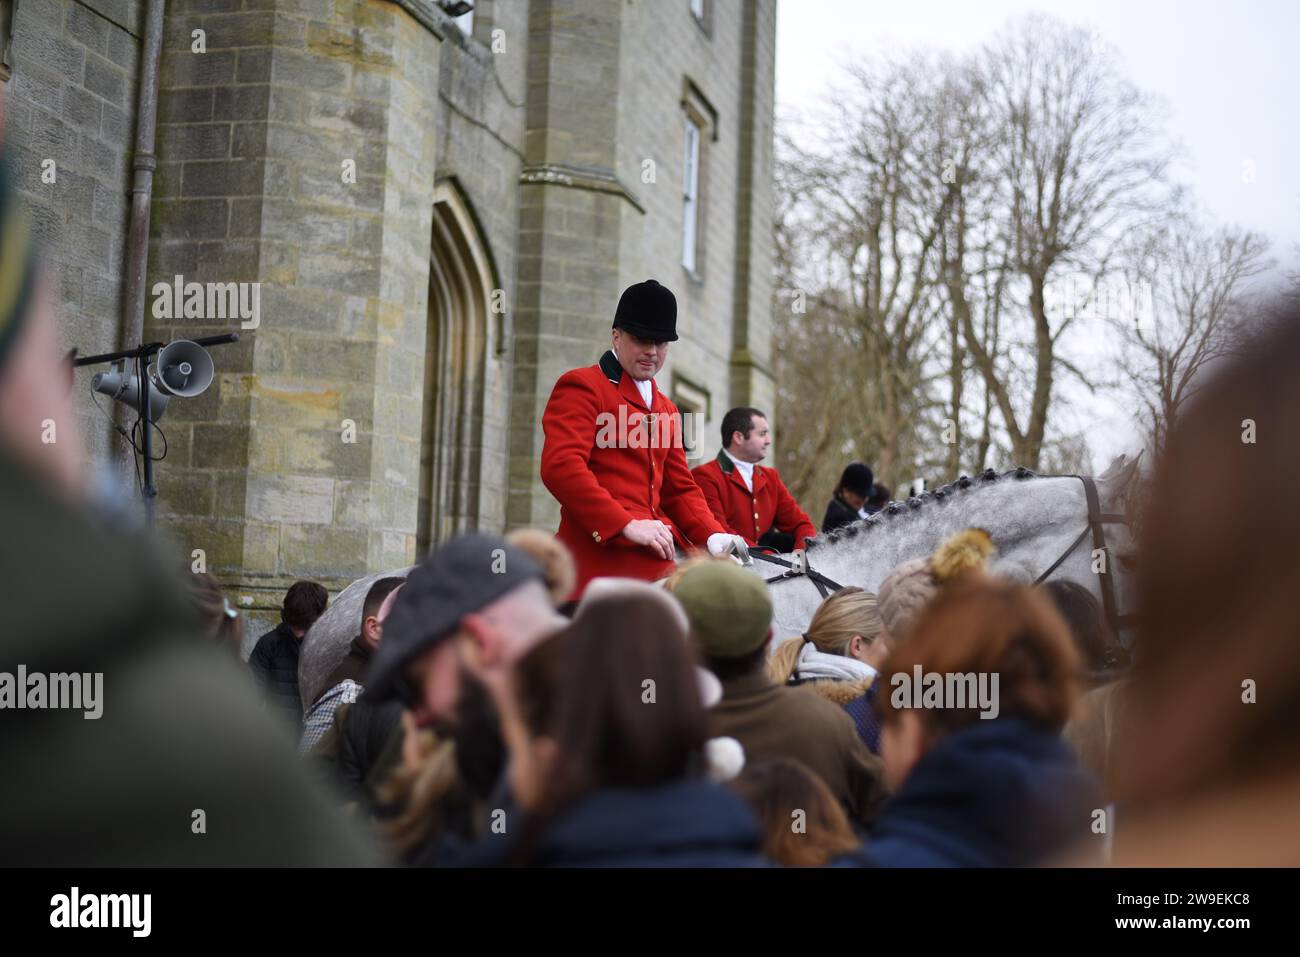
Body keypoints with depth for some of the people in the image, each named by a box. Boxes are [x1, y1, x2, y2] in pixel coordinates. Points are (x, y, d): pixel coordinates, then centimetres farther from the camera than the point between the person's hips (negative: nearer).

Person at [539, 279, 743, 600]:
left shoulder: (666, 409, 23)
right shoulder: (581, 387, -3)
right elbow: (560, 466, -16)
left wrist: (712, 536, 3)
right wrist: (627, 525, -22)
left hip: (654, 565, 8)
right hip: (599, 562, -8)